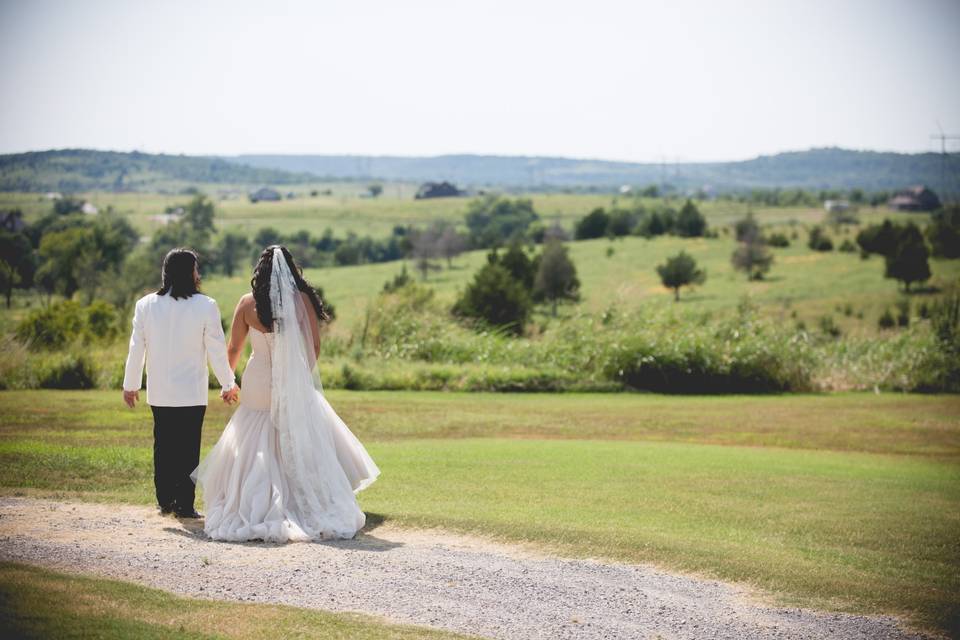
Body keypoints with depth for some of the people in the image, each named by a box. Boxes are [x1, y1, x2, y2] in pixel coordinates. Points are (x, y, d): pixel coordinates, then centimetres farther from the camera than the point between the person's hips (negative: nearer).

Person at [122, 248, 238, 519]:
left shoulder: (145, 305, -1)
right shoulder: (205, 306, -10)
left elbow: (136, 348, 4)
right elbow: (217, 350, -5)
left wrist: (130, 385, 15)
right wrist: (228, 384, 8)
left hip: (159, 394, 3)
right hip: (193, 394, -3)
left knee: (163, 446, 15)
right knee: (188, 448, 3)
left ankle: (165, 501, 19)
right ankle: (184, 504, 3)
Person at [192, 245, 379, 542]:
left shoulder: (248, 303, -5)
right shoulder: (302, 300, -4)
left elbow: (234, 348, 4)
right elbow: (315, 346, 1)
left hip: (259, 386, 0)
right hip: (297, 387, 0)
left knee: (254, 452, 9)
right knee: (304, 449, 8)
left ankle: (253, 513, 7)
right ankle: (313, 511, 6)